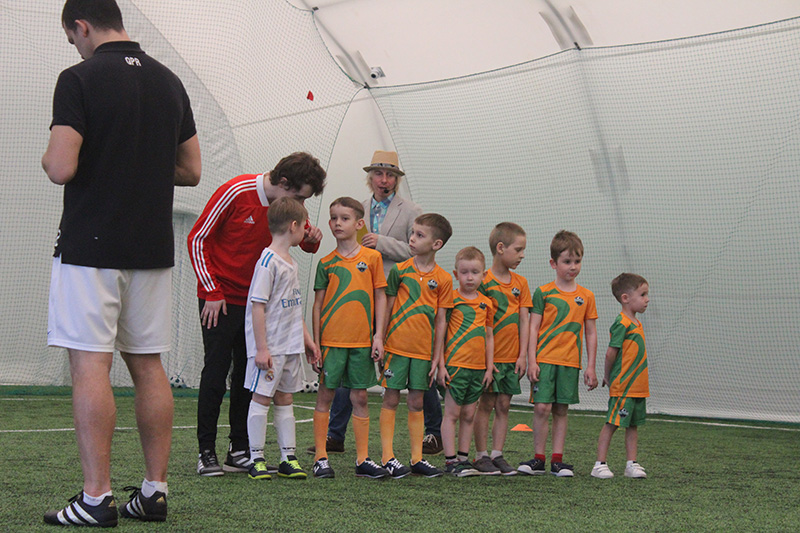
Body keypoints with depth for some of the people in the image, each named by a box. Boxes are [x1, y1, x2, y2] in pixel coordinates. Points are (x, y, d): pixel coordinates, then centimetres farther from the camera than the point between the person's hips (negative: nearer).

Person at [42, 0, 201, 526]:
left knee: (91, 367, -4)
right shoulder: (170, 82, 10)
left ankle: (97, 499, -5)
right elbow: (190, 170, 12)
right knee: (149, 366, 9)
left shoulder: (80, 79, -10)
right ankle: (155, 491, 12)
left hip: (90, 246, -6)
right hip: (153, 249, 6)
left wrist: (50, 156, 5)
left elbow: (62, 168, -16)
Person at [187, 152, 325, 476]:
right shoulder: (236, 193, -15)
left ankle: (240, 452, 11)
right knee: (216, 371, -5)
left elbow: (305, 241, 16)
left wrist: (312, 239, -10)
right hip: (219, 299, -5)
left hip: (255, 301, 6)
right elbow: (197, 239, -9)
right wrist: (212, 292, -12)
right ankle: (206, 452, 2)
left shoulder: (289, 206, 1)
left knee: (249, 374, 5)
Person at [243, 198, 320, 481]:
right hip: (270, 346, -9)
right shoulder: (268, 261, -15)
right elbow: (257, 306, -18)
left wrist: (307, 338, 22)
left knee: (285, 398, 11)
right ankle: (256, 460, 4)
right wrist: (261, 348, -20)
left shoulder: (290, 262, 13)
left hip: (290, 345, 9)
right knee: (261, 397, -2)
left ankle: (288, 458, 15)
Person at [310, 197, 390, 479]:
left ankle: (362, 459, 11)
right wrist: (315, 341, 1)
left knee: (360, 397, 6)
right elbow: (318, 304, 5)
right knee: (325, 395, 1)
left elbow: (380, 297, 6)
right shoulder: (326, 263, 3)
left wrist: (378, 335, 0)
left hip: (362, 340, 1)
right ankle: (320, 458, 7)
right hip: (331, 339, -1)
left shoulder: (372, 257, 3)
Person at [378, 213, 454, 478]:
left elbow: (441, 320, 5)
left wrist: (437, 357, 3)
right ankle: (387, 457, 3)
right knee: (391, 399, 0)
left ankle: (417, 459, 13)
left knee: (416, 403, 8)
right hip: (396, 345, -1)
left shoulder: (443, 279, 2)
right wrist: (379, 342, 0)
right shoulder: (399, 270, -1)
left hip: (423, 349, 2)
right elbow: (387, 309, 3)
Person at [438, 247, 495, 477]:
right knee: (452, 414, -2)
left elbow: (489, 337, 16)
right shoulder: (451, 299, -4)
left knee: (469, 415, 10)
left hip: (478, 367, 5)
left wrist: (489, 367, 12)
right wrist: (441, 364, -9)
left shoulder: (486, 303, 10)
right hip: (455, 365, -5)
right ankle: (450, 460, 0)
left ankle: (463, 457, 17)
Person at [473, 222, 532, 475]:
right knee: (486, 404, -1)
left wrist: (523, 355, 2)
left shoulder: (521, 283, 10)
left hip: (512, 357, 5)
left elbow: (524, 320, 9)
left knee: (503, 406, 6)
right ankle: (481, 456, 5)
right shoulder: (483, 281, -6)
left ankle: (497, 454, 11)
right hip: (489, 355, -5)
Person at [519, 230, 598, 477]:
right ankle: (538, 459, 2)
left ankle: (557, 460, 11)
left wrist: (591, 366, 7)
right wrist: (531, 360, -8)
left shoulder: (586, 296, 8)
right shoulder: (543, 293, 0)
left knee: (561, 410, 6)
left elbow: (591, 333, 11)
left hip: (570, 362, 2)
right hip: (544, 359, -2)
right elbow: (533, 328, 0)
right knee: (542, 407, -8)